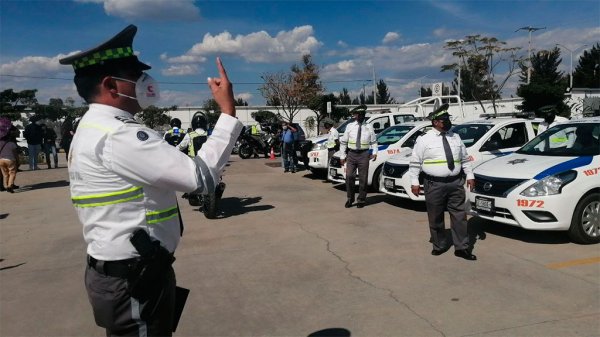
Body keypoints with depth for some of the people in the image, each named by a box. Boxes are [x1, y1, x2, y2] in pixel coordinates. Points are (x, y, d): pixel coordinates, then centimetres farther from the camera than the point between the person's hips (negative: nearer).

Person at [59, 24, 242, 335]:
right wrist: (228, 111, -20)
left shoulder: (94, 129, 11)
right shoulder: (118, 137, -23)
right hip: (133, 279, -10)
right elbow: (202, 176, -27)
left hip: (119, 271, 10)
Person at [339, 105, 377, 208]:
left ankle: (361, 200, 16)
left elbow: (374, 141, 10)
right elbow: (343, 142, 7)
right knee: (349, 177, -4)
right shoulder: (350, 126, 5)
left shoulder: (369, 127, 7)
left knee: (363, 178, 3)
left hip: (364, 154, 0)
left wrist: (374, 152, -6)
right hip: (351, 154, 0)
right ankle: (350, 199, 12)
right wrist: (342, 156, 3)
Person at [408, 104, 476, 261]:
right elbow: (415, 162, -4)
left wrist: (470, 175, 10)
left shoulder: (455, 137, 10)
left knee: (459, 215, 4)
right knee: (436, 218, 7)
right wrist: (414, 182, -7)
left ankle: (461, 248, 12)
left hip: (456, 183, 4)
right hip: (434, 184, -3)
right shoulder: (424, 140, -5)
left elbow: (465, 159, 17)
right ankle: (439, 245, 24)